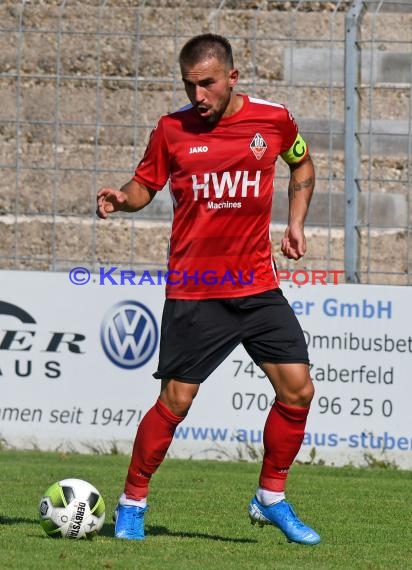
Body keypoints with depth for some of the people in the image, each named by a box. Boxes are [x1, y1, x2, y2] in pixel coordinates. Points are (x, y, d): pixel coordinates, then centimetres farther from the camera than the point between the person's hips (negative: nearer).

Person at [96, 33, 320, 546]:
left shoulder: (273, 120, 0)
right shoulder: (172, 130, -4)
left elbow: (301, 163, 20)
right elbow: (146, 184, 8)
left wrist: (296, 222, 10)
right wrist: (121, 199, -14)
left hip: (258, 286, 2)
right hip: (194, 292, -2)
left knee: (297, 390, -3)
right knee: (174, 401, -6)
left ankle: (270, 498, 14)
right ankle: (132, 502, 11)